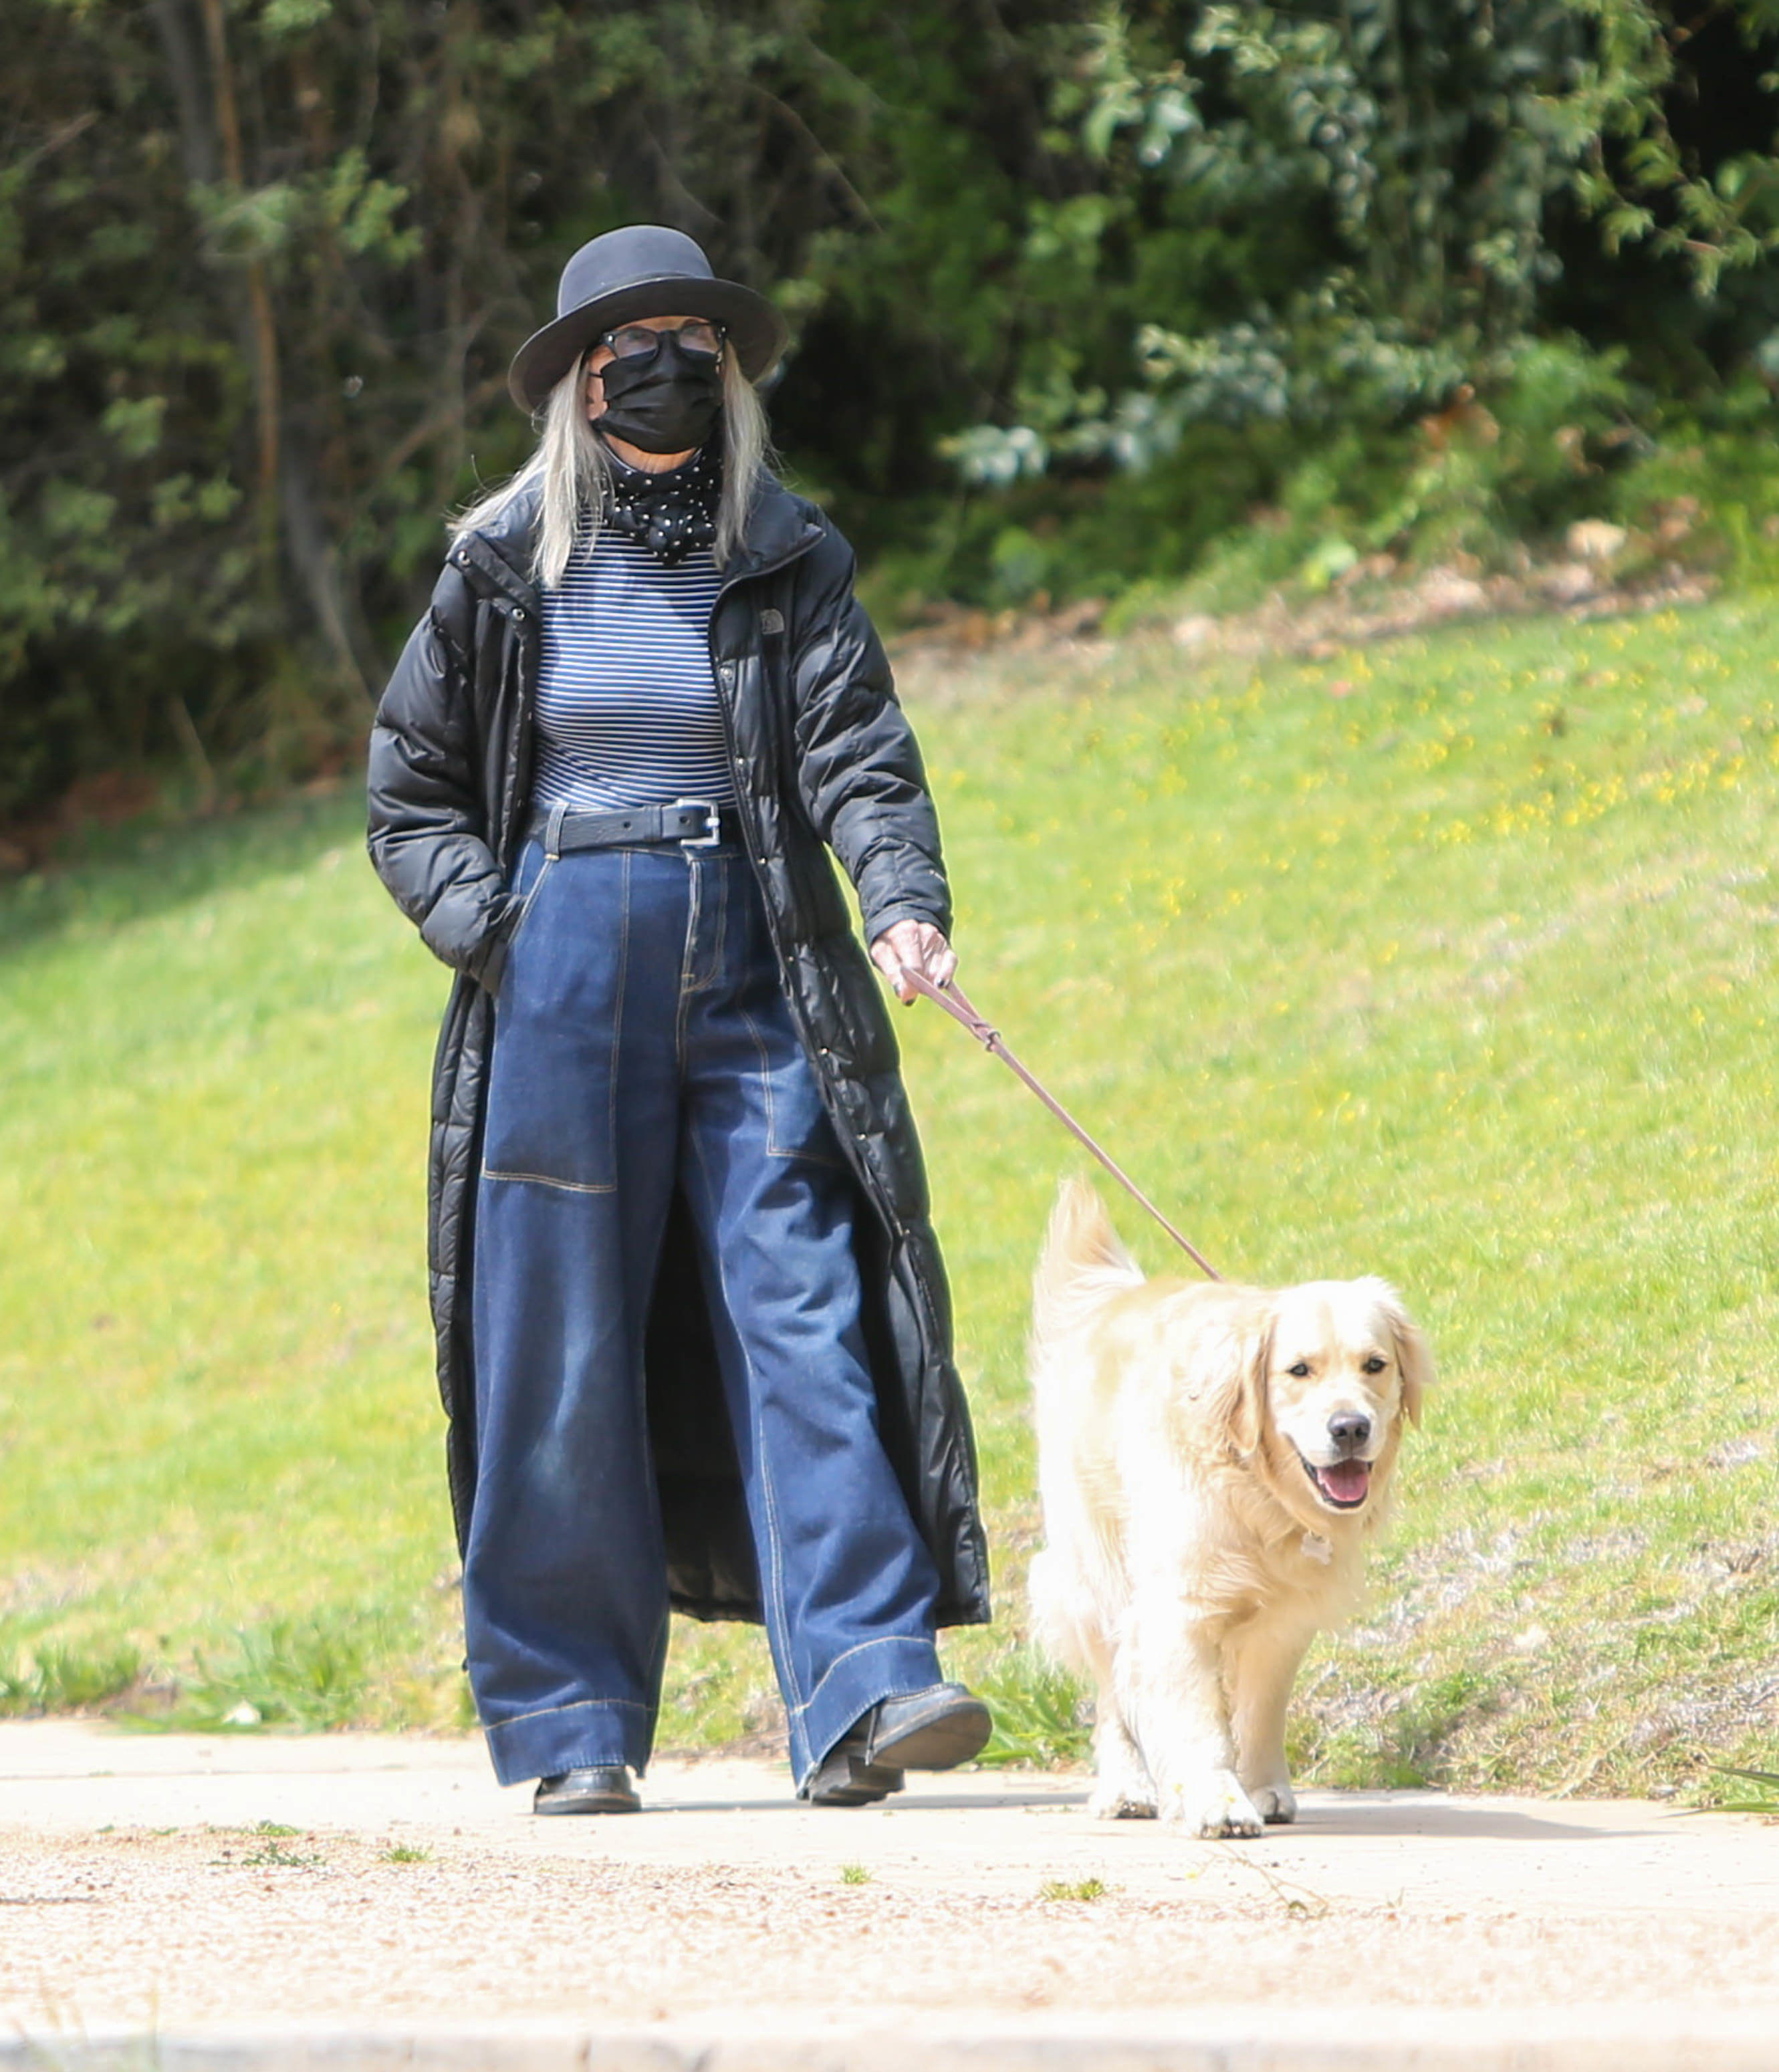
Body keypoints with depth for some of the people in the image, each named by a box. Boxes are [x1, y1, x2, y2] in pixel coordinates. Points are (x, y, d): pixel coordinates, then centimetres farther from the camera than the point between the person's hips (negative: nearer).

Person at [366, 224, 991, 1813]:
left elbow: (859, 750, -7)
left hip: (756, 977, 0)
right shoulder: (506, 569, 7)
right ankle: (572, 1727, 8)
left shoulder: (790, 566, 6)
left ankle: (862, 1694, -16)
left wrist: (905, 903, -25)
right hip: (563, 979, 0)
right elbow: (410, 790, 13)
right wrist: (486, 920, -4)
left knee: (804, 1317, -10)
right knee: (564, 1348, 0)